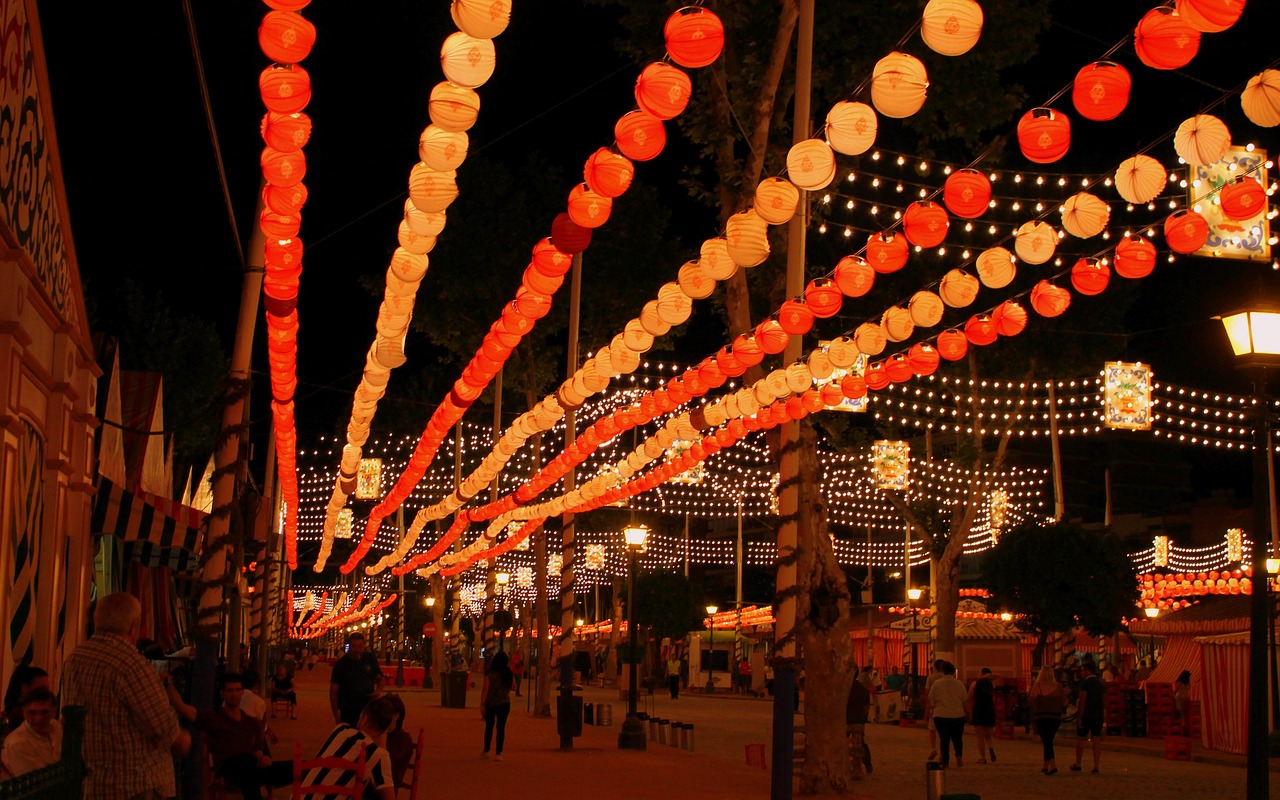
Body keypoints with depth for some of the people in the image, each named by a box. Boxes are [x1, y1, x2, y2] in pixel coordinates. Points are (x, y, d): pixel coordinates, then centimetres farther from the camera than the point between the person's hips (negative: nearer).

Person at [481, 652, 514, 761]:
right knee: (501, 728, 3)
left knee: (489, 727, 16)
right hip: (504, 703, 1)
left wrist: (482, 704, -13)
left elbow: (485, 689, -14)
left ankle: (486, 751, 25)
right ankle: (498, 753, -4)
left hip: (490, 703, -1)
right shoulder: (508, 673, 0)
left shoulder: (489, 673, -10)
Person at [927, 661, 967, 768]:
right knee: (957, 738, 12)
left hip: (940, 715, 0)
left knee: (944, 739, 7)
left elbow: (931, 700, 1)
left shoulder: (936, 683, -3)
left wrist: (931, 710, 16)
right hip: (957, 715, 0)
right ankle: (959, 755, -10)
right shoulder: (959, 684, -2)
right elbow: (965, 699, 3)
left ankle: (945, 761, 6)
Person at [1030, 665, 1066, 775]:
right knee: (1048, 741, 17)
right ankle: (1045, 766, 24)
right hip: (1056, 717, 3)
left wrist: (1033, 716, 6)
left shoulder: (1037, 686, -7)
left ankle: (1053, 766, -19)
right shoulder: (1058, 686, 1)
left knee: (1046, 742, -4)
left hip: (1042, 717, -3)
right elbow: (1064, 703, 4)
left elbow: (1033, 702, -10)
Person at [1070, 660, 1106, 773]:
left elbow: (1082, 701, -16)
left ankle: (1078, 764, 16)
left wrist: (1079, 717, -15)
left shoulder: (1085, 683, -12)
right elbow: (1104, 699, 14)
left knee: (1080, 739, 7)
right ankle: (1096, 766, -2)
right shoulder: (1101, 683, 10)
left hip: (1086, 714, -6)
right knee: (1097, 739, 3)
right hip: (1098, 715, 6)